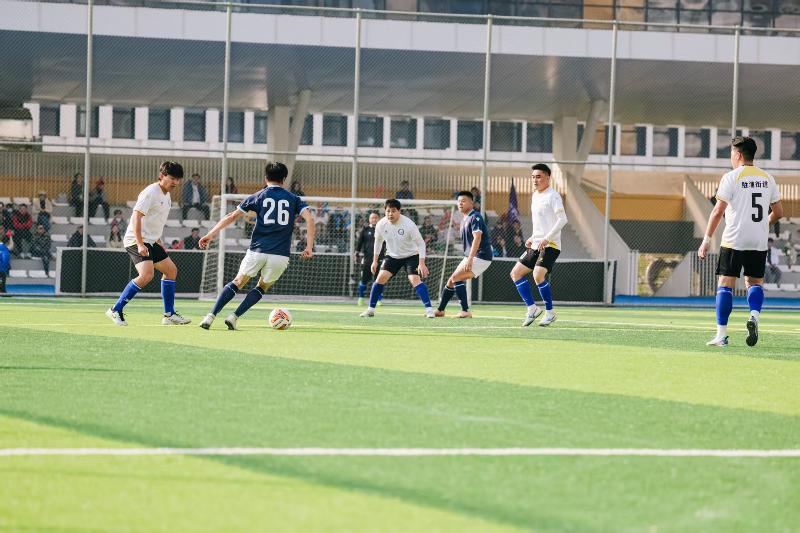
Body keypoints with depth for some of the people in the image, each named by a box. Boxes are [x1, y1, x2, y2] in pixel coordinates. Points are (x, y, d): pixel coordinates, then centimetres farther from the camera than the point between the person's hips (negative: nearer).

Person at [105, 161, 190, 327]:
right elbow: (136, 217, -22)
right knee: (147, 274, -26)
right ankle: (116, 311, -19)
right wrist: (140, 244, -29)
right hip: (136, 240, -10)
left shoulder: (166, 195, 14)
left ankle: (169, 315, 22)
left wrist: (158, 242, 25)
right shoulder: (151, 192, -16)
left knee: (171, 270, 14)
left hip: (151, 241, 10)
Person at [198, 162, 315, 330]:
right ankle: (234, 317, 5)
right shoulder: (293, 199, 10)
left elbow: (232, 216, 5)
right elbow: (310, 218, -3)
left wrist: (210, 234, 8)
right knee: (262, 288, 20)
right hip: (280, 255, 0)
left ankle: (211, 316, 0)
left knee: (237, 283, 14)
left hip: (257, 251, 0)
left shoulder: (258, 197, 8)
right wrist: (309, 248, -2)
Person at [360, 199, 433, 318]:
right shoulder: (381, 224, -12)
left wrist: (421, 263, -26)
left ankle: (429, 309, -20)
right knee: (381, 277, -9)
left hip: (411, 255, -4)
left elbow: (421, 243, -18)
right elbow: (378, 241, 7)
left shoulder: (409, 224, -25)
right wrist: (375, 261, 10)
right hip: (392, 255, 4)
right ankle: (371, 309, 2)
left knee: (415, 279, -22)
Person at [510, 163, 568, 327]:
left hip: (550, 245, -9)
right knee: (516, 273, 5)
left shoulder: (552, 196, -10)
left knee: (538, 275, -24)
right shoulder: (535, 196, 17)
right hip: (536, 245, 9)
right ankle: (532, 308, 9)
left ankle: (550, 312, -9)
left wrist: (547, 238, -24)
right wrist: (532, 238, 15)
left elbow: (562, 219, -18)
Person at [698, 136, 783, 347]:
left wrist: (706, 240, -6)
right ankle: (754, 316, -12)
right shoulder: (767, 179, 9)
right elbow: (778, 212, 12)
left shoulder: (731, 178, -6)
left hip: (734, 241, -4)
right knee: (754, 282, 16)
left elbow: (718, 211, -10)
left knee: (726, 284, 1)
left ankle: (721, 335, -1)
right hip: (759, 242, 4)